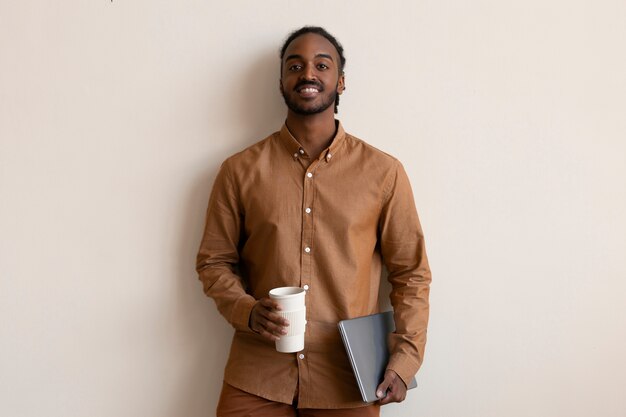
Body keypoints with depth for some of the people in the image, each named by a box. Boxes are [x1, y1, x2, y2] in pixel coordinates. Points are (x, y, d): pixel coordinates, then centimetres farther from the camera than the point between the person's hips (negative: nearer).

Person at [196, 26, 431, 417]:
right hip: (256, 376, 0)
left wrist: (404, 360, -7)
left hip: (347, 383, 0)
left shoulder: (384, 172, -1)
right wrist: (247, 310, -10)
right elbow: (214, 262, 8)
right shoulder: (239, 171, 1)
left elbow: (411, 274, 3)